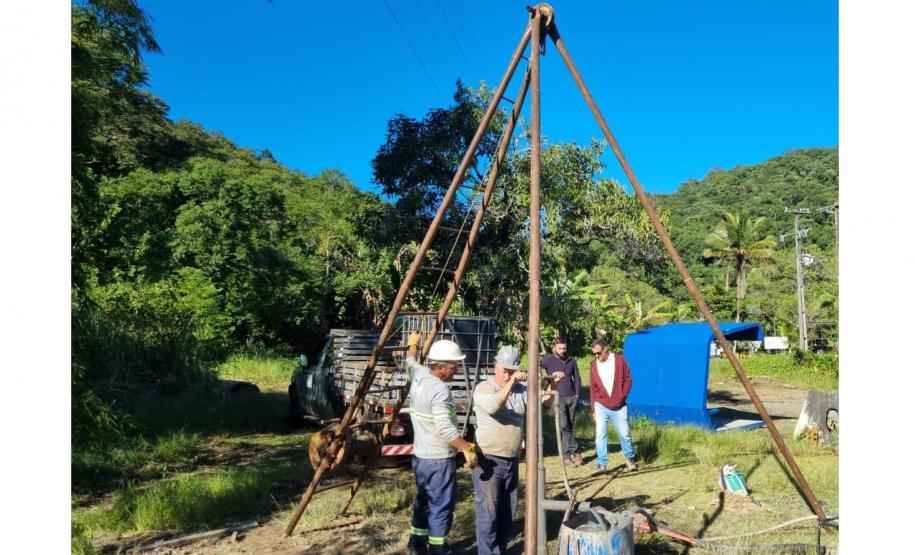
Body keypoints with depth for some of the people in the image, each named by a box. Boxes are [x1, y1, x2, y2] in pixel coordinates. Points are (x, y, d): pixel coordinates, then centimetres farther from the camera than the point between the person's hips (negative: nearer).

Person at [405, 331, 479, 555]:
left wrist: (412, 346, 46)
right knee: (441, 506, 2)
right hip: (439, 460, -9)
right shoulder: (440, 389, -23)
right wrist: (467, 448, -28)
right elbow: (445, 428, -32)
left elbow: (410, 362, 29)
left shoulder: (418, 374, 3)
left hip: (420, 455, 9)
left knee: (423, 500, 21)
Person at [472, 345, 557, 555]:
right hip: (489, 461, -6)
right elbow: (493, 406, -29)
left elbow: (544, 402, 4)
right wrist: (510, 383, -33)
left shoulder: (521, 389, 7)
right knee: (488, 512, -2)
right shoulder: (484, 388, -10)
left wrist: (552, 385, -16)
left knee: (508, 510, 17)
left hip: (512, 460, 6)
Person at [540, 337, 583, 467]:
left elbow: (577, 378, 15)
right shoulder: (549, 360, -2)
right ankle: (576, 450, -4)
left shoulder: (571, 360, 9)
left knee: (569, 426, 6)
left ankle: (567, 455, 13)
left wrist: (577, 393, 8)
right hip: (558, 398, -3)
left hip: (572, 398, 3)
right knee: (563, 426, -14)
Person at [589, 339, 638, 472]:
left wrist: (621, 397, -8)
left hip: (619, 407, -1)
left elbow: (628, 379, 1)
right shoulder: (594, 365, 3)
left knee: (625, 435, 6)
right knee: (600, 436, -4)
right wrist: (593, 409, 5)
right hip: (601, 406, 1)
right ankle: (602, 464, 5)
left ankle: (630, 458, 28)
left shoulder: (619, 360, -2)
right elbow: (593, 388, 7)